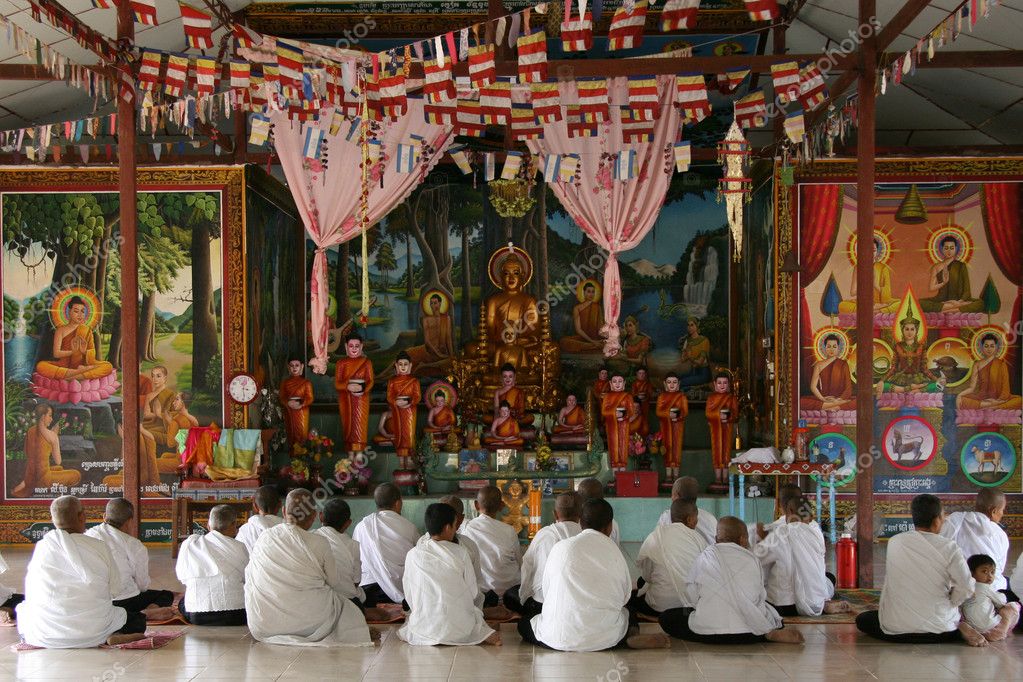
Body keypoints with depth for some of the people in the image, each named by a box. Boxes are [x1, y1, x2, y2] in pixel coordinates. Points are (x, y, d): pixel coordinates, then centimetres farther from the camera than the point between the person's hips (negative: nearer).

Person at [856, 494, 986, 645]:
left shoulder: (894, 542, -3)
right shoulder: (948, 547, -11)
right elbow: (966, 588, -7)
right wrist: (949, 603, 13)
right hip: (938, 626, 4)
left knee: (863, 620, 23)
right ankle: (959, 631, 0)